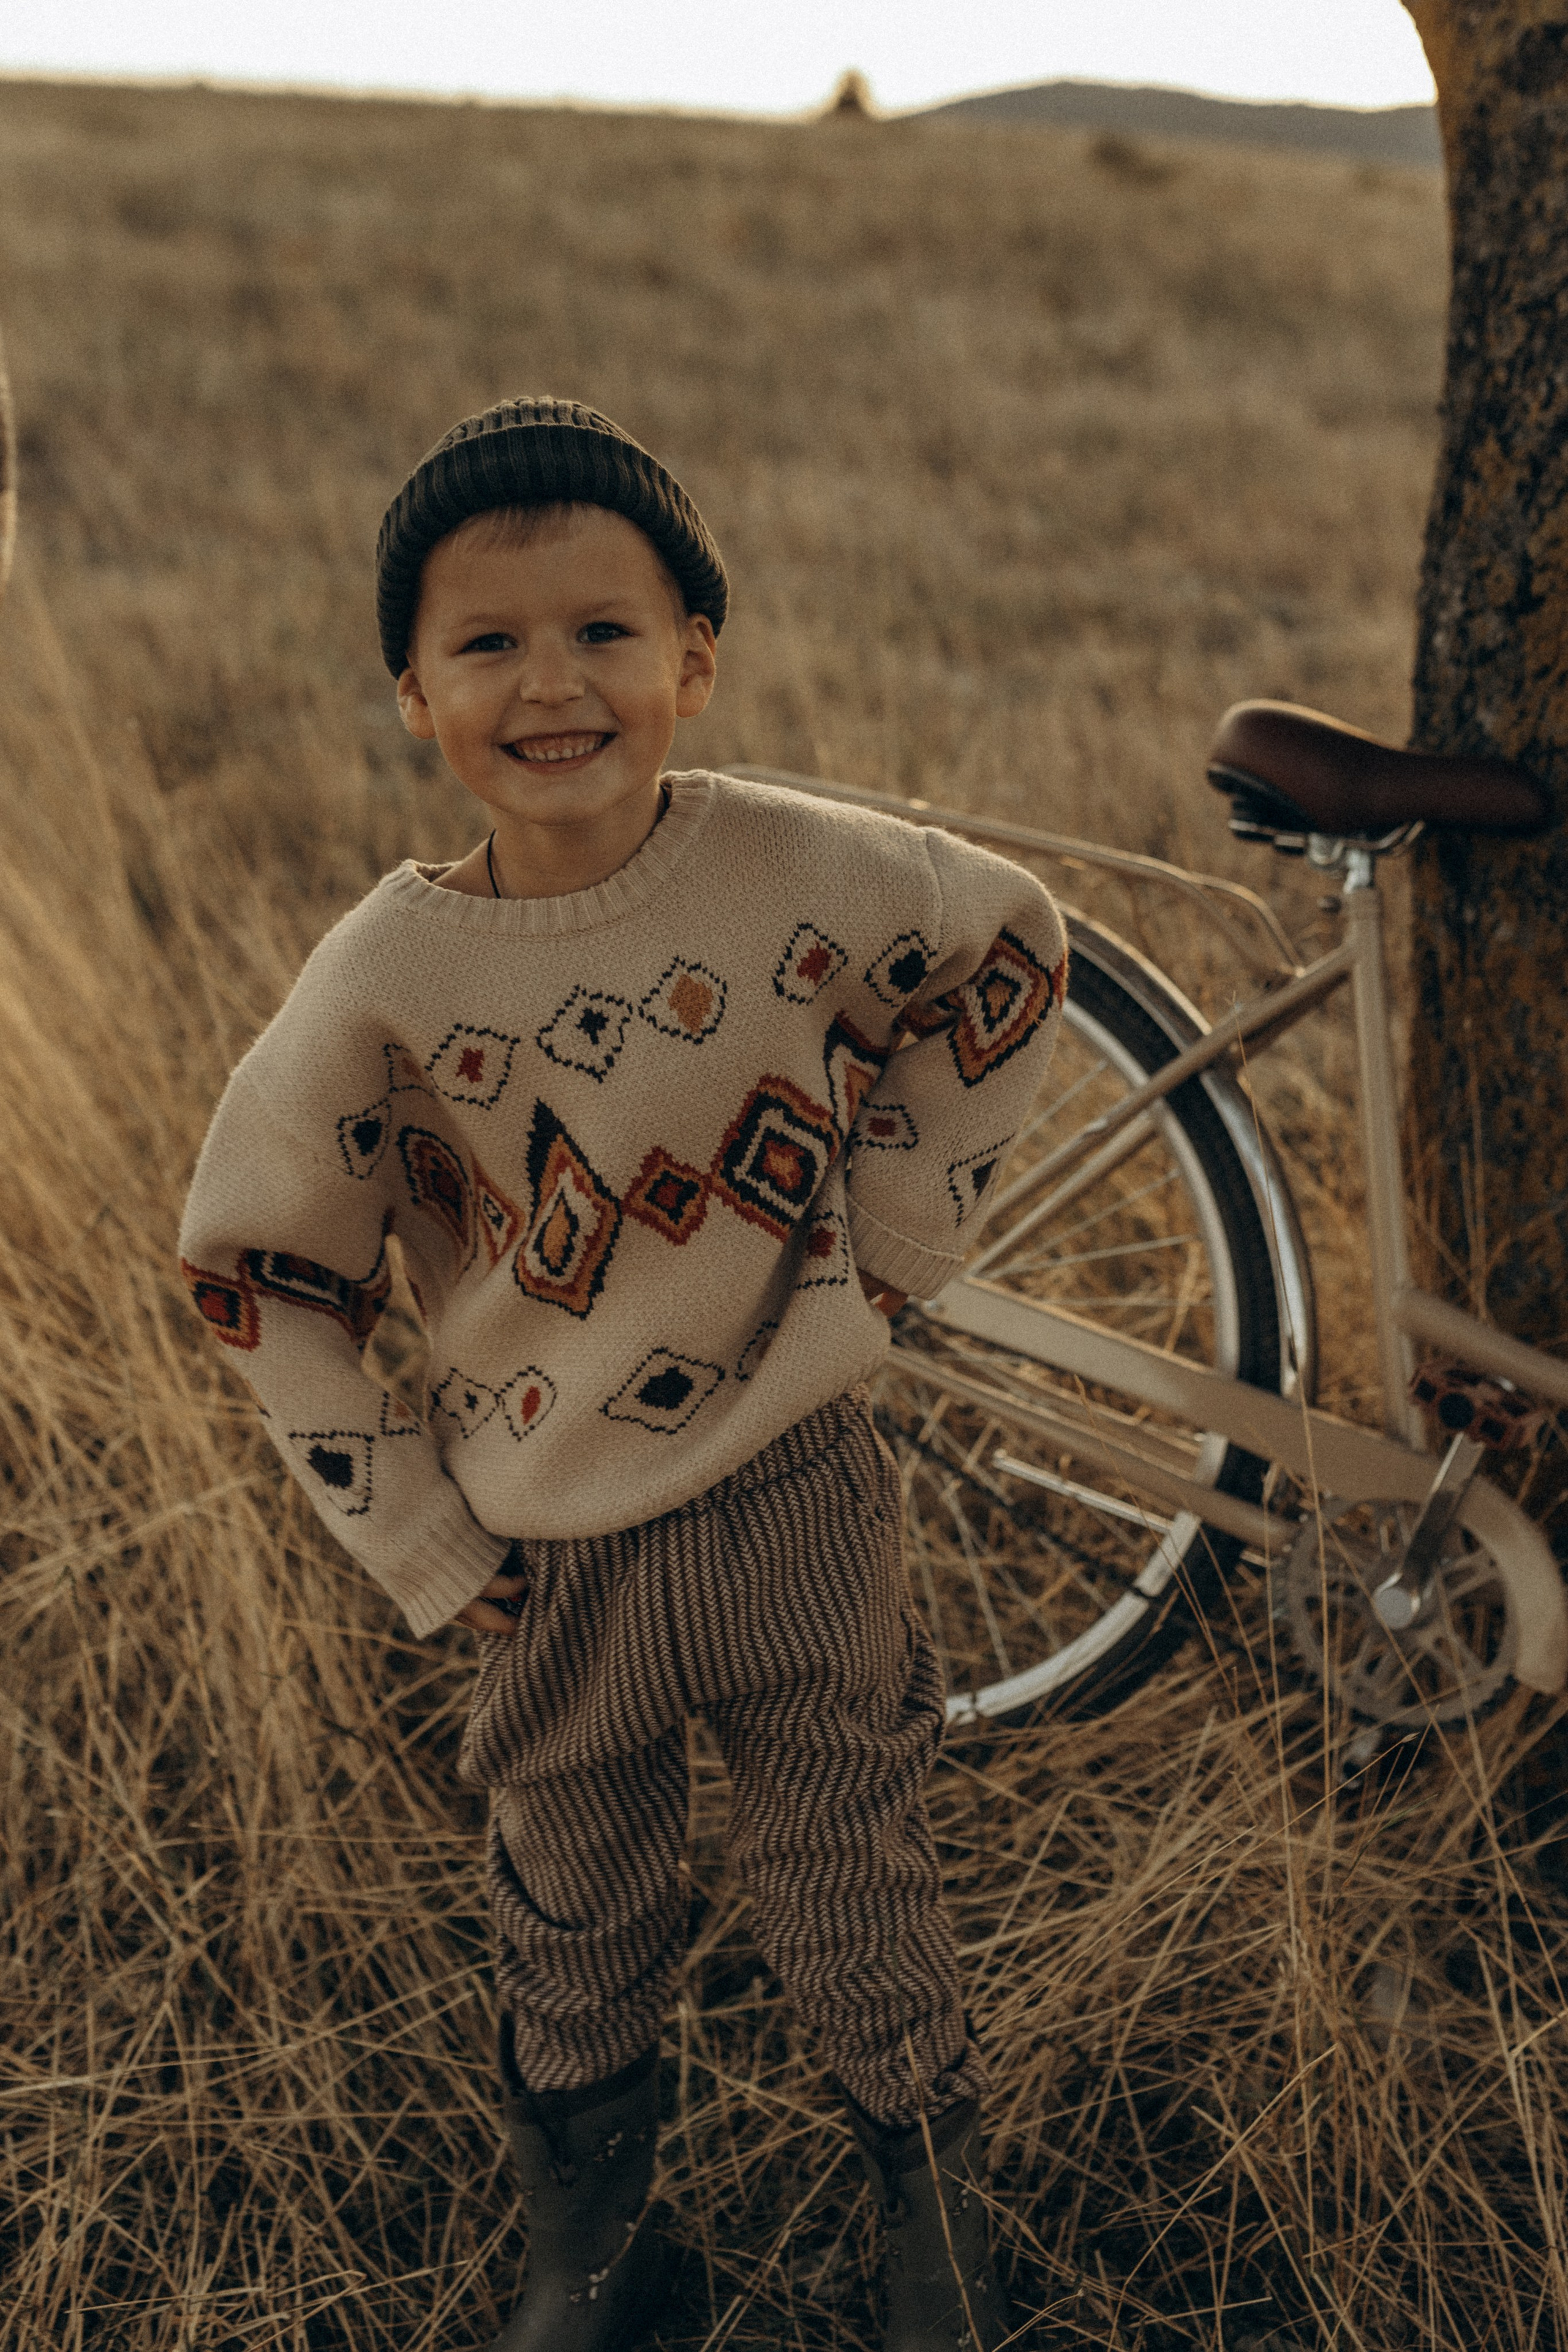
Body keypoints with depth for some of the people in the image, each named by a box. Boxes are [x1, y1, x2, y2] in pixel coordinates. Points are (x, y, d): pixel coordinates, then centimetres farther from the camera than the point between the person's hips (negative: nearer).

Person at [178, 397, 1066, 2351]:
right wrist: (422, 1544, -5)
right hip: (556, 1551, 1)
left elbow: (1008, 963, 3)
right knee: (574, 1910, 21)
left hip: (795, 1493, 0)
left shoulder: (809, 874, -18)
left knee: (852, 1887, 17)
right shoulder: (386, 979, -19)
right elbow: (266, 1272, -7)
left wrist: (890, 1235, 2)